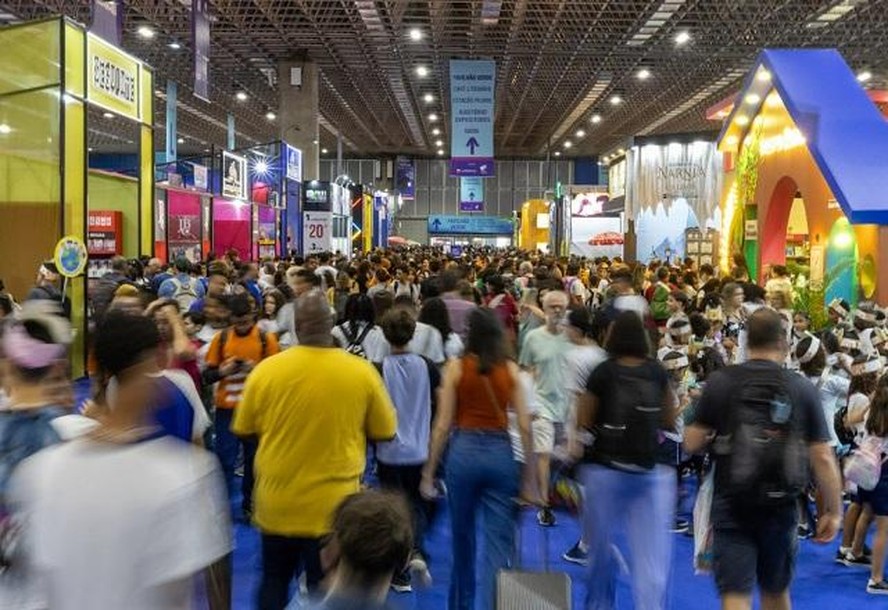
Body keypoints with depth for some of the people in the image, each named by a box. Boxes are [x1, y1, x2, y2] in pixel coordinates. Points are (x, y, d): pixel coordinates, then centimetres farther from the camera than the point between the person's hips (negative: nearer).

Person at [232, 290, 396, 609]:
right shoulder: (362, 371, -11)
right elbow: (385, 433, 0)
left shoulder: (266, 370, -9)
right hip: (333, 507, -1)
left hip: (277, 504, 1)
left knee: (274, 583, 21)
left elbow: (244, 430, 4)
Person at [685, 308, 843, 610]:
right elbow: (823, 457, -4)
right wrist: (834, 510, 6)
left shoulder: (720, 382, -7)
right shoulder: (802, 388, -3)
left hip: (732, 506, -2)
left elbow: (692, 443, -4)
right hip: (781, 506, 2)